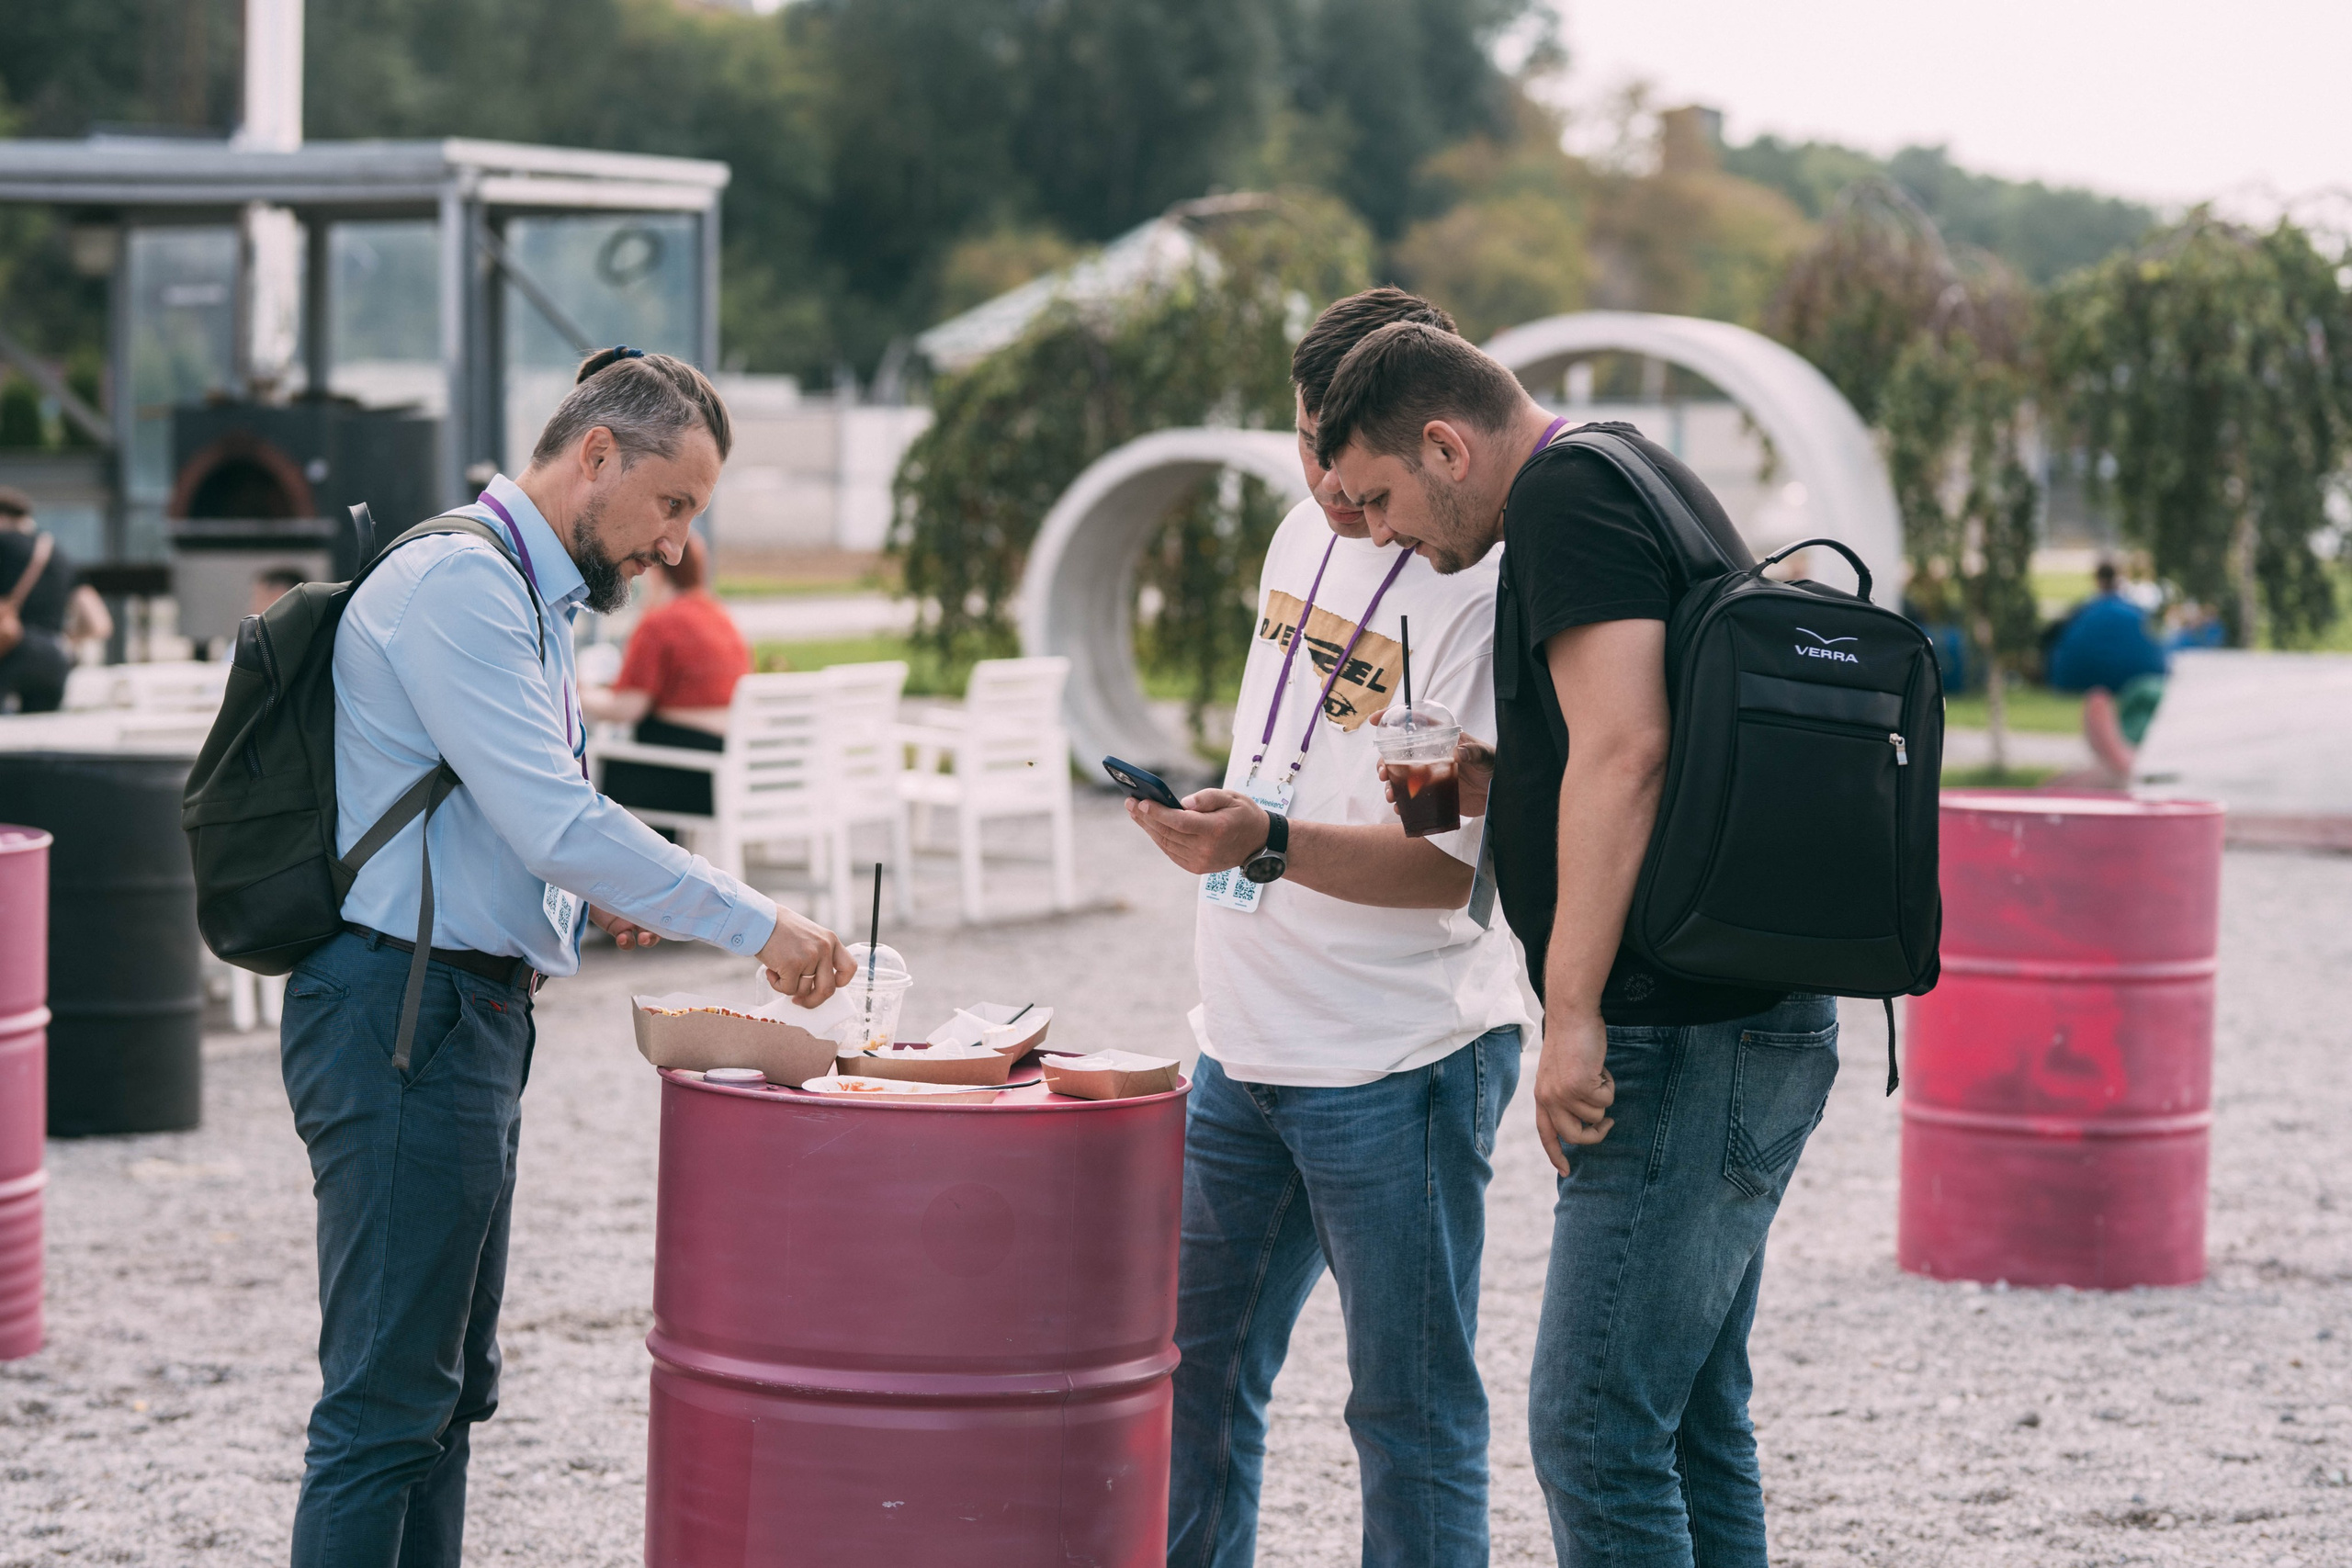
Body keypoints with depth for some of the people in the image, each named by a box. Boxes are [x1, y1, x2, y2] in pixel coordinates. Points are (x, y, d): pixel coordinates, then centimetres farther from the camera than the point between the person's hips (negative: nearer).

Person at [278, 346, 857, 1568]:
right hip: (403, 1019, -11)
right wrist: (757, 927, -19)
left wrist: (580, 899, 9)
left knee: (446, 1389, 14)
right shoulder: (457, 580, -15)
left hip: (469, 1017, 11)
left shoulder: (521, 593, 19)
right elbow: (557, 821, -22)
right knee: (388, 1401, -9)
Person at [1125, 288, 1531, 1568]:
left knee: (1409, 1410, -1)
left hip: (1396, 1065, -8)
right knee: (1189, 1367, 15)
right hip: (1243, 1044, 8)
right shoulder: (1307, 531, 10)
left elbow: (1451, 865, -21)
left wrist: (1269, 841, -33)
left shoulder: (1481, 593, -15)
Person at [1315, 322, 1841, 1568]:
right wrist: (1508, 788, 16)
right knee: (1691, 1424, 13)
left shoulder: (1565, 496, -10)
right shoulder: (1642, 487, 21)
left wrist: (1575, 1013, -24)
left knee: (1594, 1431, -9)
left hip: (1685, 1042, -11)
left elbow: (1624, 743, -23)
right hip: (1745, 1027, 11)